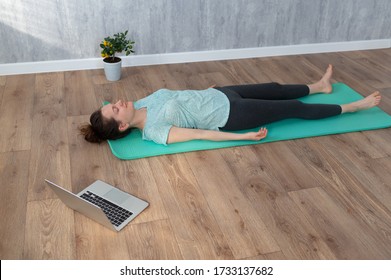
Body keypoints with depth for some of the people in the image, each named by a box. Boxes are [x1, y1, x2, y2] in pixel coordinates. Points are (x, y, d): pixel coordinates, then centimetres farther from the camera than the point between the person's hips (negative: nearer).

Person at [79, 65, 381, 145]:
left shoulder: (142, 104, -2)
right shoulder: (154, 132, -25)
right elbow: (200, 134, -26)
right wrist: (245, 136, -24)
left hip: (217, 94, 7)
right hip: (227, 115, -7)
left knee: (275, 89, 20)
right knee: (295, 108, 3)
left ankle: (319, 86, 46)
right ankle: (352, 107, 21)